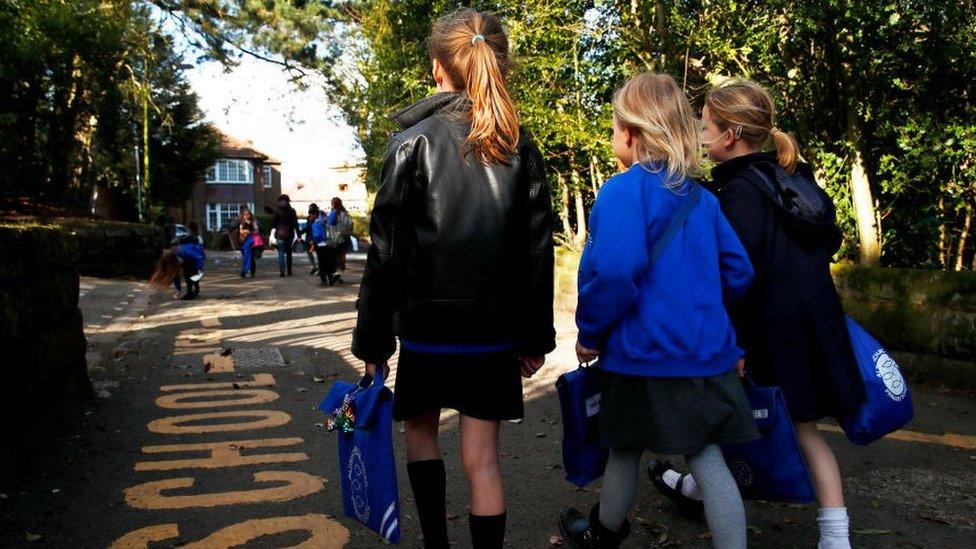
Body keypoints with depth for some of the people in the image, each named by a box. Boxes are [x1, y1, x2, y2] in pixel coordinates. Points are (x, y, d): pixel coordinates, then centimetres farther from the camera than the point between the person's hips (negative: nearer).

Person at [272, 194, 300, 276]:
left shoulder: (277, 210, -4)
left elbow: (273, 222, -1)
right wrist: (298, 235, 0)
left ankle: (281, 271, -12)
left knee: (281, 253, -1)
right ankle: (289, 271, 15)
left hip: (280, 234, -2)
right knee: (289, 253, 13)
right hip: (290, 234, 2)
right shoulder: (291, 210, 0)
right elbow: (295, 224, -1)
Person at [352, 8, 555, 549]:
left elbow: (386, 252, -8)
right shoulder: (520, 148, 2)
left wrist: (372, 340, 0)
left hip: (427, 327, -2)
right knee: (482, 459, 9)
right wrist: (536, 337, 11)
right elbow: (538, 250, 4)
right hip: (495, 332, 2)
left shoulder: (413, 143, -8)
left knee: (420, 428, 22)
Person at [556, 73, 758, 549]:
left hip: (643, 354, -5)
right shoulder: (701, 198, 7)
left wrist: (589, 334, -12)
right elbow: (737, 273, 10)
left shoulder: (623, 191, -15)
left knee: (625, 451, 16)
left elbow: (613, 273, -26)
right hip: (708, 353, 5)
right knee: (707, 457, 9)